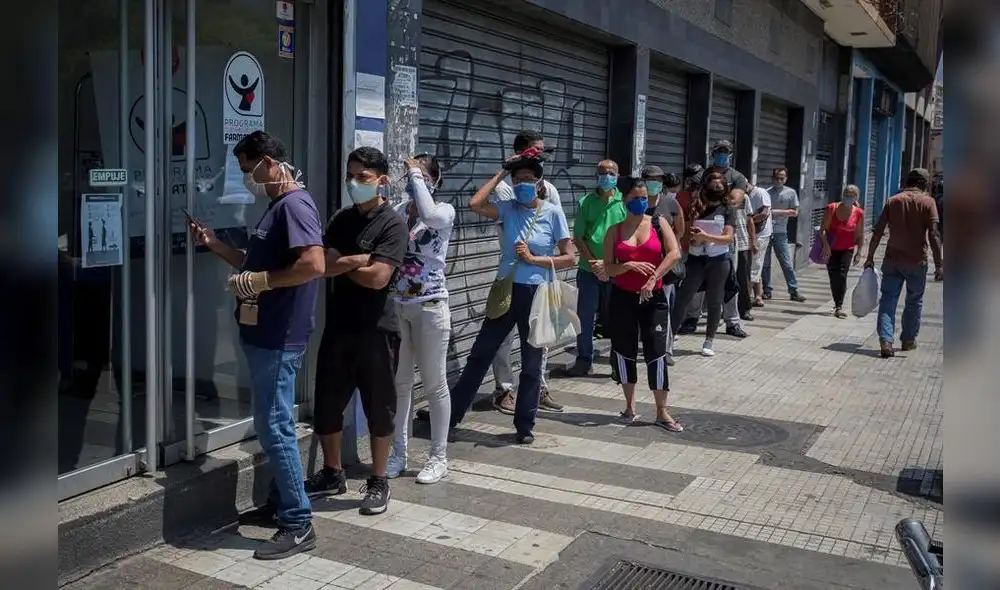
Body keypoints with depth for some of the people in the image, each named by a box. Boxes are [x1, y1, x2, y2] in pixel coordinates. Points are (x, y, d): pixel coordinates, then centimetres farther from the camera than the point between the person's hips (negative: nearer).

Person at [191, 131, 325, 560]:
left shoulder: (294, 204, -16)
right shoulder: (276, 207, 17)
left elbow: (313, 265, -29)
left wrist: (258, 281, -21)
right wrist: (213, 244, 16)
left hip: (278, 339, -10)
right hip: (264, 335, 10)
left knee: (274, 428, -6)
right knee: (273, 426, 17)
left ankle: (299, 524, 2)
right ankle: (279, 504, 29)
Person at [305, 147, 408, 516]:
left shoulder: (392, 224, -9)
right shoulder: (341, 219, 9)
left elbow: (378, 277, -19)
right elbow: (323, 265, -2)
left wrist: (340, 264, -5)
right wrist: (357, 259, -16)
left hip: (376, 329, -6)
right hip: (338, 326, 6)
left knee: (378, 408, 5)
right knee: (327, 405, 11)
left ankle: (378, 482, 19)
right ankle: (332, 474, 29)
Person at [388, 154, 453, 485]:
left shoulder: (445, 211, -5)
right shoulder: (398, 211, 7)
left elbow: (428, 215, -30)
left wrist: (416, 176, -19)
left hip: (429, 307, -5)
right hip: (397, 307, 5)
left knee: (434, 385, 4)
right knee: (399, 383, 12)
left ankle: (438, 458, 15)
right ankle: (398, 454, 24)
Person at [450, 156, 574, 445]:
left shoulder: (553, 213, -5)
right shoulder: (508, 208, 1)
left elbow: (568, 258, -5)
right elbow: (475, 204, -16)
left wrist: (534, 259, -14)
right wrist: (500, 174, -8)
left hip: (535, 294, -2)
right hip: (506, 290, 2)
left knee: (531, 363, 9)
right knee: (479, 355, 8)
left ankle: (525, 425, 23)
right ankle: (451, 413, 17)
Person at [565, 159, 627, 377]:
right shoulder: (586, 202, 3)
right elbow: (578, 237, 1)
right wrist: (593, 262, -9)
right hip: (589, 270, 1)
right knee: (584, 317, 7)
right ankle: (583, 360, 20)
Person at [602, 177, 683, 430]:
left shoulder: (658, 223, 1)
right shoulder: (615, 231, 3)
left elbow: (674, 253, -12)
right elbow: (608, 268, 0)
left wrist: (652, 279, -20)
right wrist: (629, 266, -19)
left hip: (653, 297, -1)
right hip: (622, 297, 1)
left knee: (656, 352, -3)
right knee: (624, 351, 8)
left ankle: (662, 413, 6)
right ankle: (630, 406, 24)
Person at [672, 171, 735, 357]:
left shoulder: (727, 210, 1)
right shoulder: (696, 207, 7)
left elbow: (728, 237, -9)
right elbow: (687, 233, 6)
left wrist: (707, 237, -22)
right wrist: (692, 238, -17)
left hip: (718, 260, -1)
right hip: (696, 259, 1)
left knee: (714, 301, 6)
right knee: (682, 298, -4)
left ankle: (709, 341, 17)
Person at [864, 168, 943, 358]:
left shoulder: (892, 201, 5)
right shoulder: (927, 202, -4)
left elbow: (877, 232, 2)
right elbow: (933, 234, -12)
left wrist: (870, 257, 8)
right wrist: (939, 264, -11)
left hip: (892, 260, 2)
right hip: (917, 261, -2)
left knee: (888, 300, 2)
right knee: (914, 301, 16)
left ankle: (886, 341, -10)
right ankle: (908, 340, 25)